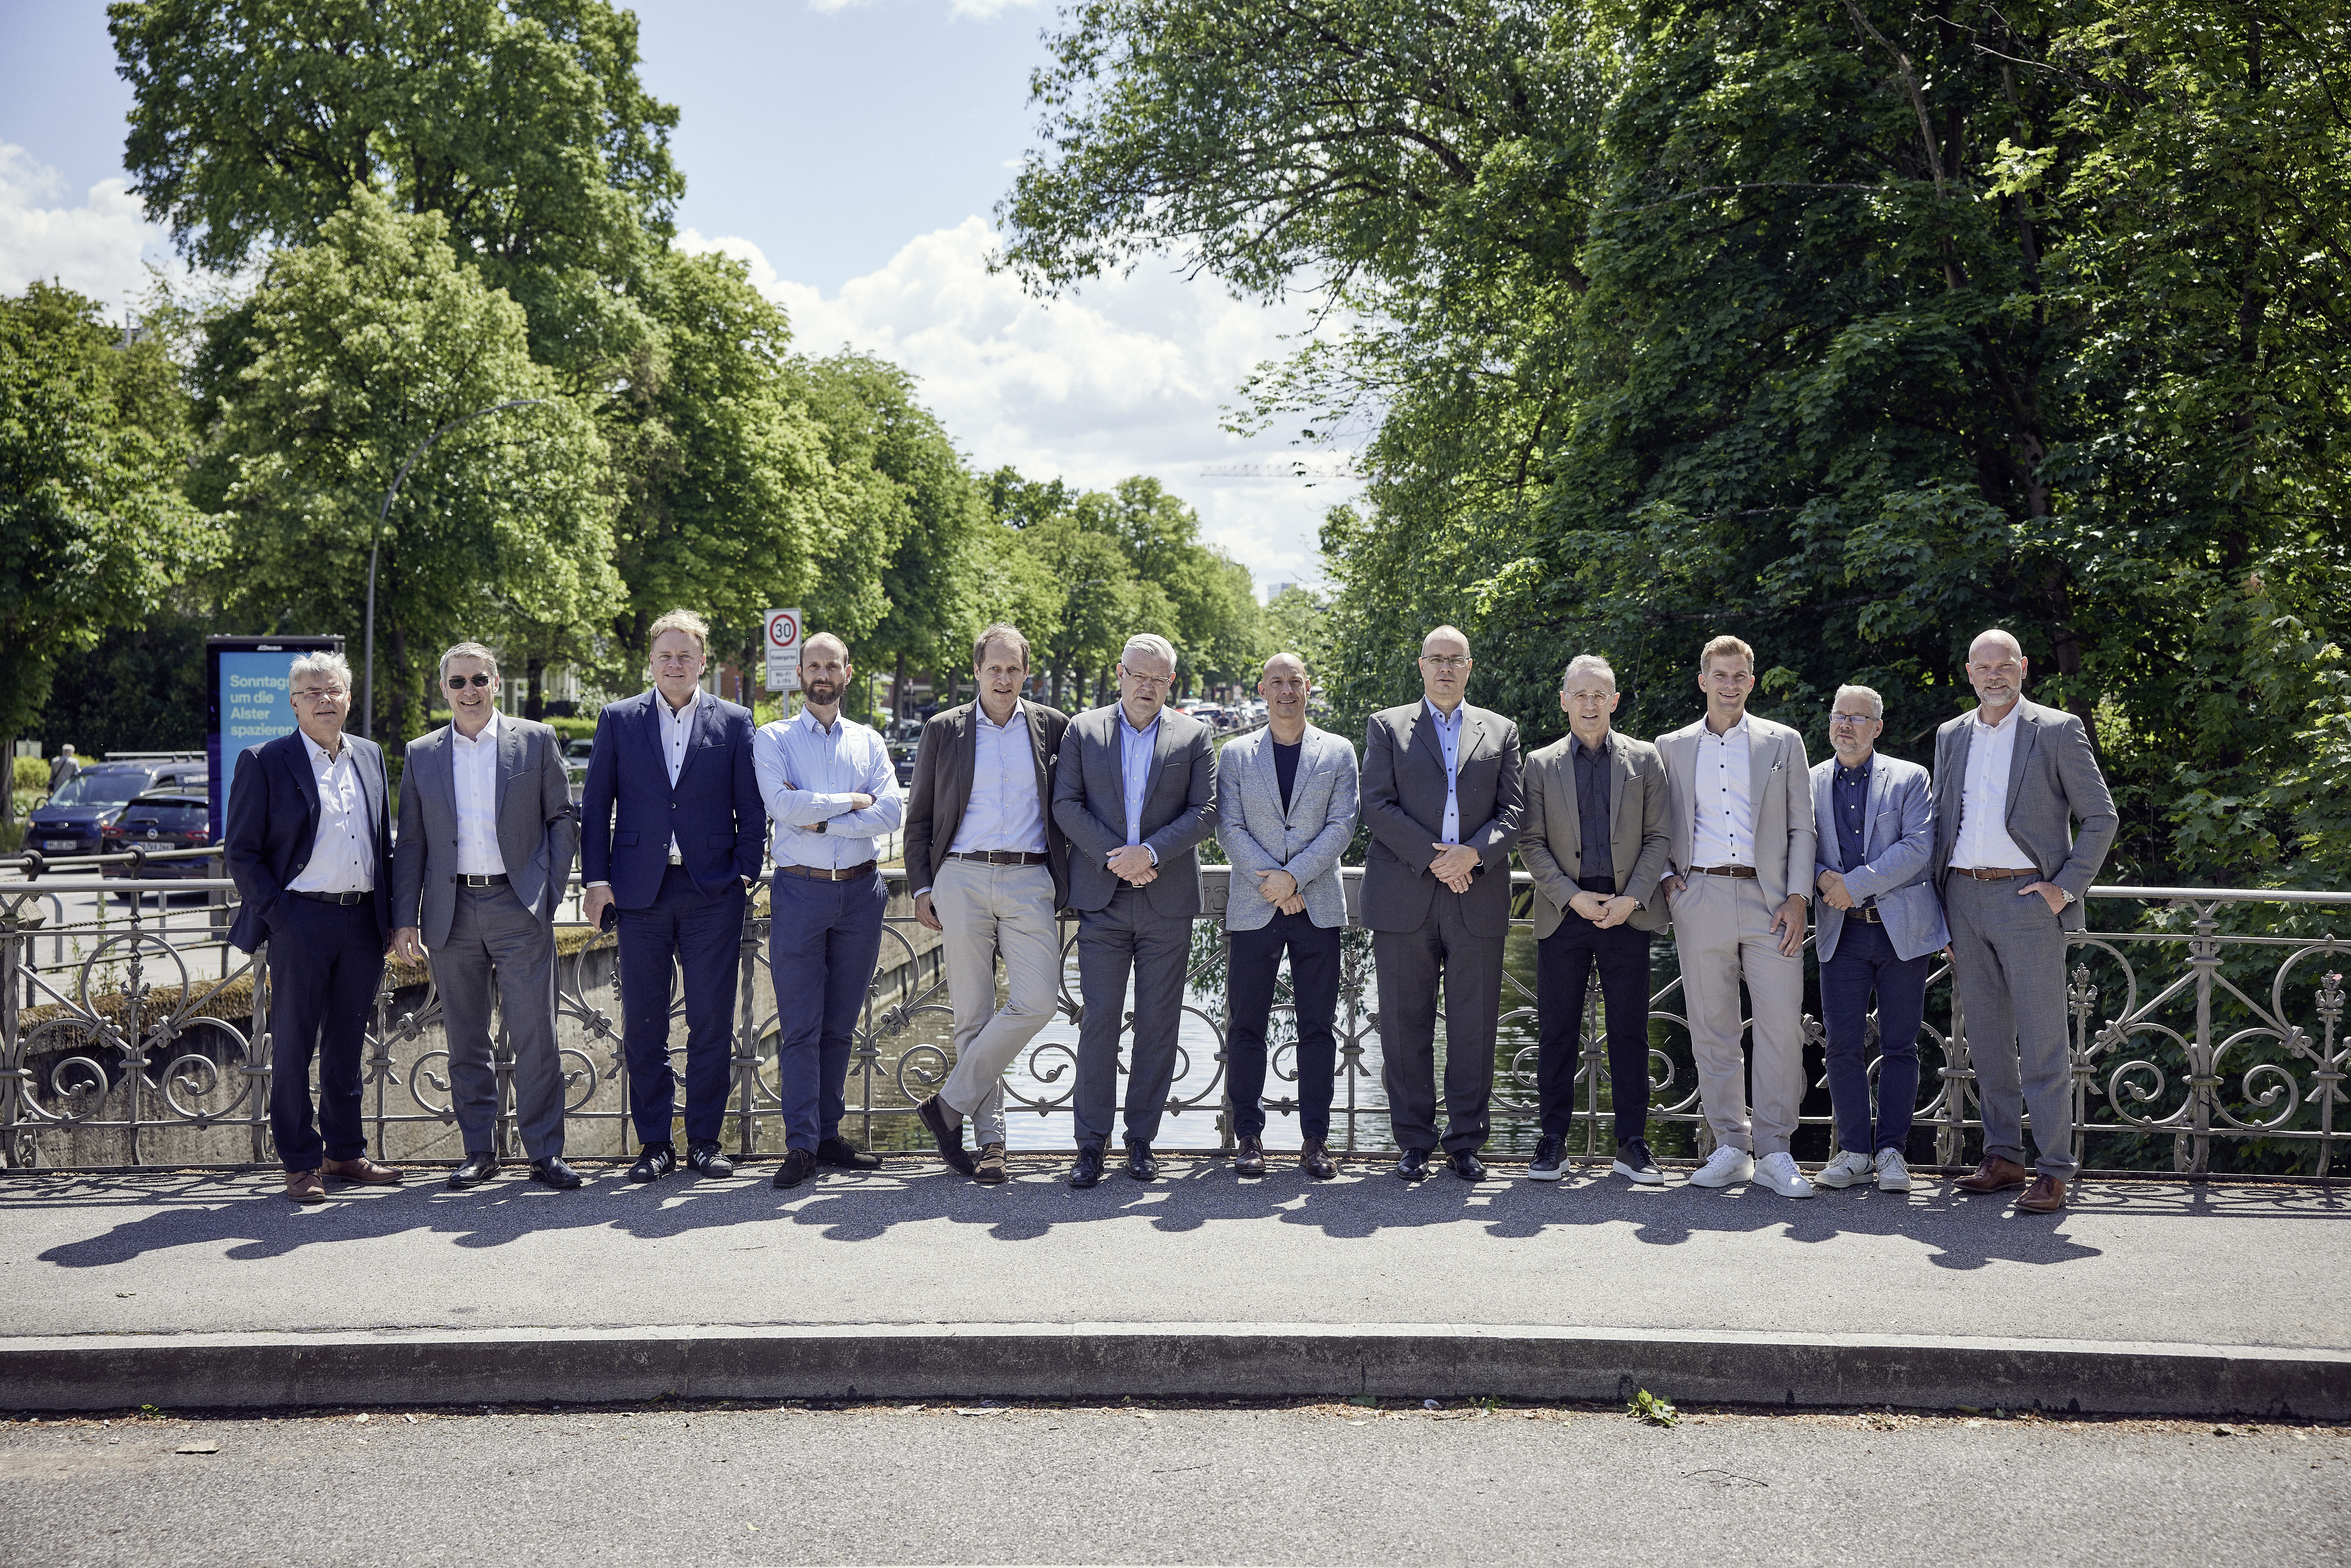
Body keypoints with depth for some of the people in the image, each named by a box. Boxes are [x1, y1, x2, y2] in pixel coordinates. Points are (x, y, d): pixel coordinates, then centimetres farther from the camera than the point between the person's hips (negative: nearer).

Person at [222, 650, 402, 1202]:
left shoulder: (370, 757, 13)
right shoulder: (264, 762, -2)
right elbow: (241, 851, -3)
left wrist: (391, 916, 10)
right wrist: (278, 914, -11)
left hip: (363, 922, 5)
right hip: (300, 920, -5)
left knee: (346, 1044, 13)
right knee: (293, 1047, 1)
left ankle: (344, 1152, 23)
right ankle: (300, 1163, 10)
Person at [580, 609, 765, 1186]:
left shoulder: (734, 722, 6)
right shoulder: (618, 719, 7)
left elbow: (752, 808, 7)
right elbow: (595, 804, 7)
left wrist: (745, 873, -2)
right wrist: (597, 879, 0)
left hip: (713, 890, -1)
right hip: (640, 890, 1)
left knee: (712, 1023, 1)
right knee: (643, 1025, 4)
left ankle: (705, 1139, 13)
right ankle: (654, 1143, 13)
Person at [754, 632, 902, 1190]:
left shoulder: (868, 742, 12)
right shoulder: (773, 739, 4)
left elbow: (891, 813, -4)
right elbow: (783, 804, -13)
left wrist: (819, 820, -11)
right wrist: (851, 801, -7)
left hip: (860, 891, 3)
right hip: (800, 891, -3)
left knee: (840, 1024, 8)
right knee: (800, 1026, -4)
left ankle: (828, 1134, 16)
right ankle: (801, 1145, 0)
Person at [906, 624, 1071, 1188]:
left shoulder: (1054, 728, 10)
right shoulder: (943, 730, 10)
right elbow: (919, 818, 12)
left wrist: (1068, 878, 6)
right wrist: (922, 887, 4)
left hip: (1029, 881, 0)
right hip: (961, 880, 0)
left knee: (1036, 1000, -15)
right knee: (973, 1013, 1)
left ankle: (949, 1105, -2)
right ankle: (990, 1137, 10)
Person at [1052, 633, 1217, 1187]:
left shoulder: (1193, 735, 8)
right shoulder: (1083, 730, 8)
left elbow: (1205, 812, 0)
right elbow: (1066, 804, 2)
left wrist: (1150, 852, -13)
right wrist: (1114, 856, -11)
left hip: (1168, 900, 1)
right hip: (1102, 898, 0)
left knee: (1158, 1025, 3)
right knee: (1098, 1020, -4)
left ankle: (1142, 1140, 13)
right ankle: (1091, 1144, 3)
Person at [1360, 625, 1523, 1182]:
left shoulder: (1501, 732, 15)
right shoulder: (1387, 726, 11)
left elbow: (1513, 811, 7)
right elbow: (1377, 805, 0)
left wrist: (1473, 853, -11)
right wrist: (1431, 858, -11)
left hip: (1478, 898, 1)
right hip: (1404, 898, -1)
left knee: (1474, 1027, 1)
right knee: (1406, 1025, 1)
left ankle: (1466, 1142, 10)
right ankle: (1414, 1142, 10)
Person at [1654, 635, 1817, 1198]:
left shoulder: (1783, 742, 11)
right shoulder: (1671, 747, 14)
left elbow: (1801, 827, 7)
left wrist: (1797, 897, -2)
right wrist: (1665, 876, 1)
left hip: (1769, 898, -1)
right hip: (1700, 897, 1)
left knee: (1782, 1024, -7)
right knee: (1712, 1029, 3)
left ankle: (1774, 1152, 0)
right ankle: (1731, 1146, 11)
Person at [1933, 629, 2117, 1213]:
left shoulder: (2058, 731, -1)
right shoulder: (1951, 737, 14)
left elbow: (2102, 819, 0)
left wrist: (2067, 888, -9)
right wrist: (1942, 912, 14)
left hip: (2027, 899, -5)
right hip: (1964, 898, 5)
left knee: (2042, 1046, -5)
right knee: (1987, 1041, 10)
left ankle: (2053, 1171, -1)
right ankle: (2002, 1157, 18)